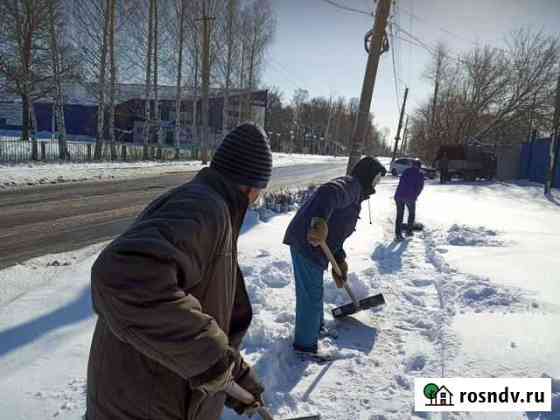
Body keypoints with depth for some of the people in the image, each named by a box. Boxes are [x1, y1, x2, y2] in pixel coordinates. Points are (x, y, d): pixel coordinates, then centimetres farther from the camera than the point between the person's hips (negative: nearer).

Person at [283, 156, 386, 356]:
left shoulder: (354, 195, 24)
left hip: (311, 243, 11)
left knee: (314, 290, 27)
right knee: (311, 294, 0)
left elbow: (335, 232, 23)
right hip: (307, 243, -11)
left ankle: (316, 326, 47)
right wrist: (319, 222, -49)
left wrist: (340, 261, 17)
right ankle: (304, 344, 14)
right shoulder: (351, 184, -9)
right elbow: (328, 193, -34)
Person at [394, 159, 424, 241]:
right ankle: (409, 231, 25)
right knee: (412, 214, 21)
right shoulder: (420, 175, 6)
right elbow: (420, 187, 5)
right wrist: (415, 196, 19)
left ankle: (398, 234, 4)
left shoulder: (406, 171, 15)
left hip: (399, 195, 3)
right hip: (410, 197, -2)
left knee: (399, 215, 9)